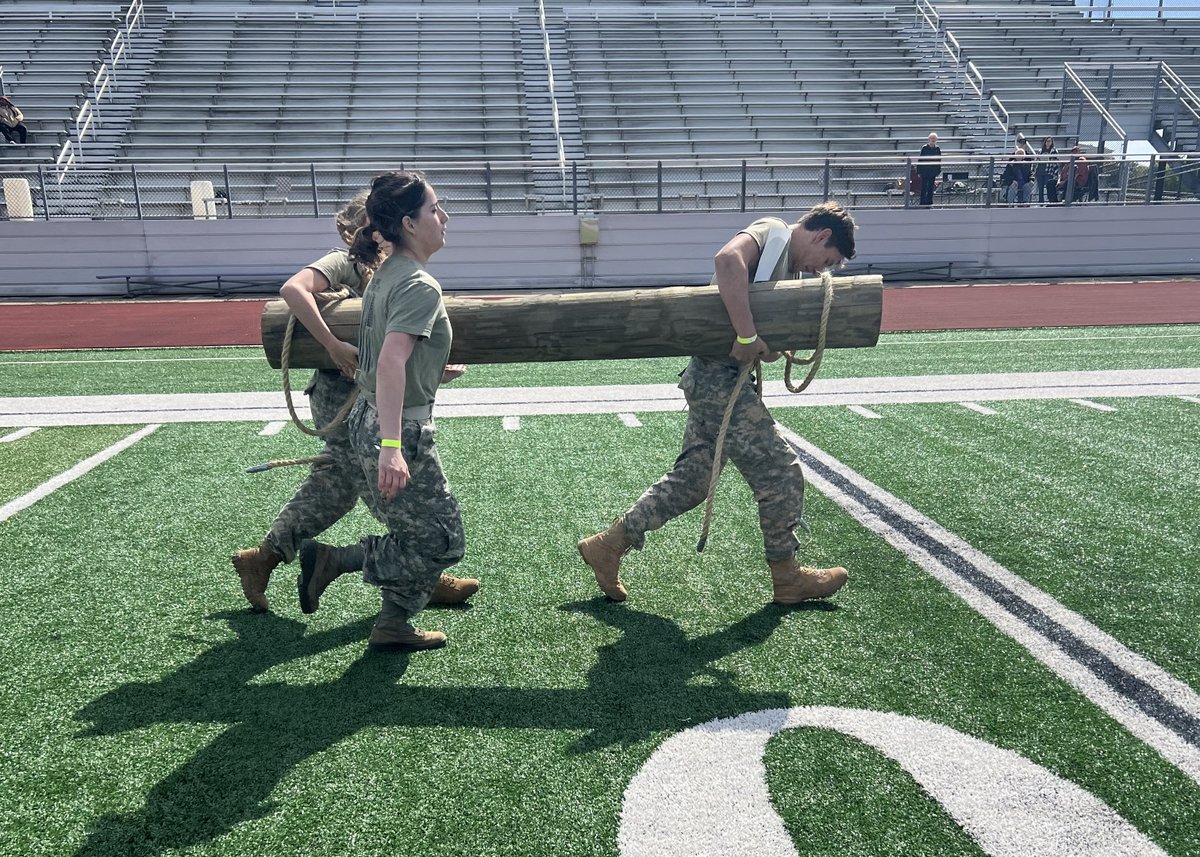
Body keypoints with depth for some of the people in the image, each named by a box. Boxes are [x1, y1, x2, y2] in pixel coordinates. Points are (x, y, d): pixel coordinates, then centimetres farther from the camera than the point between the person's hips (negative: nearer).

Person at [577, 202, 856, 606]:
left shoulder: (786, 262, 22)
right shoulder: (772, 231, -6)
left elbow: (774, 337, 15)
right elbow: (728, 259, -30)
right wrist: (748, 336, -29)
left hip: (714, 377, 10)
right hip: (719, 375, -10)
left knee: (692, 477, 14)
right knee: (780, 470, 0)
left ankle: (608, 545, 22)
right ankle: (787, 578, 16)